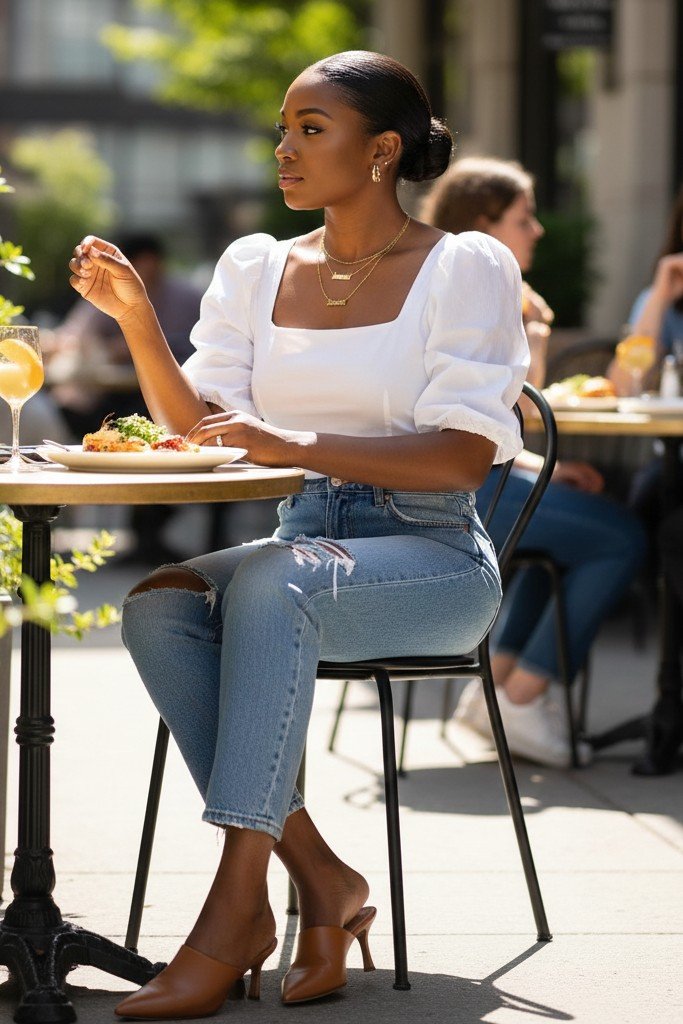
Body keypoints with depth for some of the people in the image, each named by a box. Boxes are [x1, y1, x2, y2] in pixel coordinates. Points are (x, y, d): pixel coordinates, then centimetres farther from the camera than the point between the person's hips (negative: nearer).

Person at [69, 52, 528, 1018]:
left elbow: (463, 457, -13)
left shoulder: (465, 267, -2)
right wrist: (135, 315, -8)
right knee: (157, 605, -26)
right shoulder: (257, 268, 12)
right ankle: (319, 880, -22)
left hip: (434, 559, -5)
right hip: (303, 547, 5)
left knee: (270, 586, -35)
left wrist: (298, 445, -24)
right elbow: (199, 427, 6)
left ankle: (235, 911, -35)